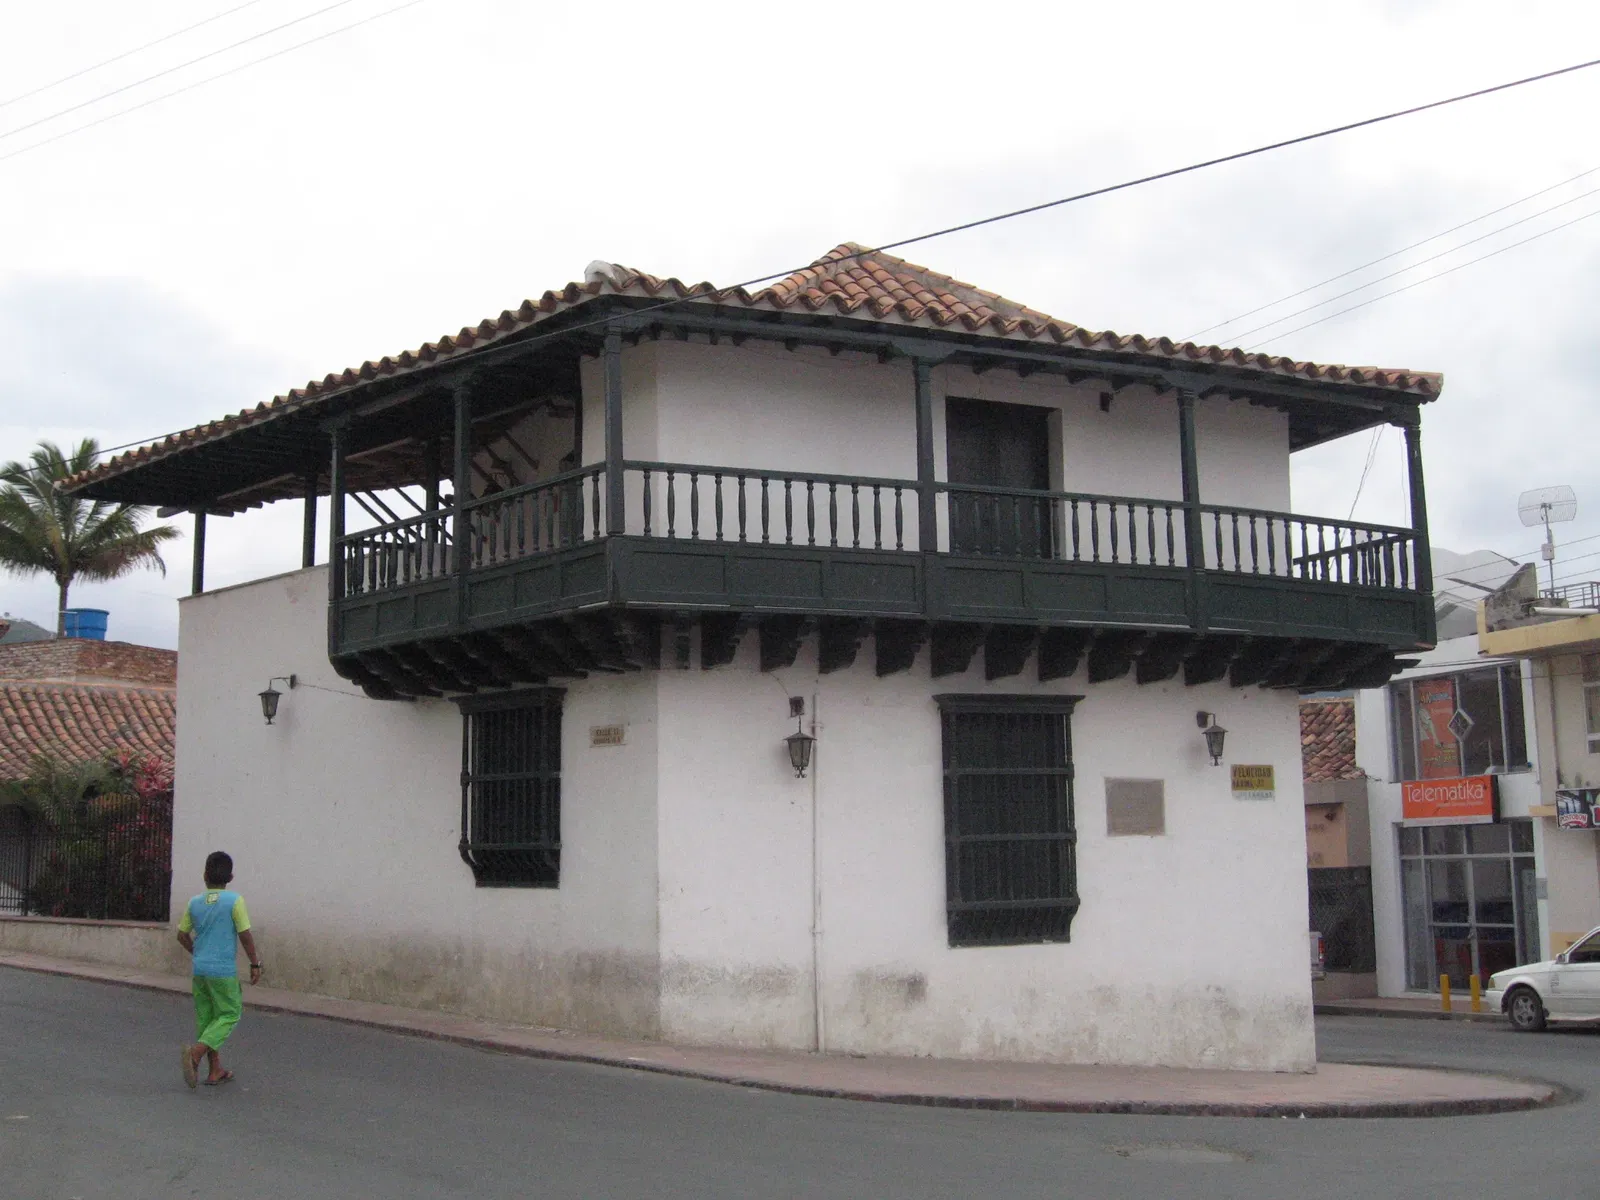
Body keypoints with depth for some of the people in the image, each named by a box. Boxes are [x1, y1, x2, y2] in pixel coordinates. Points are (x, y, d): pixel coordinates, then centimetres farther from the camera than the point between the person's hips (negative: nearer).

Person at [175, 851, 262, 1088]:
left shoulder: (195, 902, 5)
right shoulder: (234, 901, -10)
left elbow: (182, 935, 11)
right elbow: (245, 935, -11)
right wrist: (255, 964, 0)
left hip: (199, 969, 5)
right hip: (224, 970, -5)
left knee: (205, 1017, 13)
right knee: (229, 1015, 5)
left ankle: (216, 1070, 17)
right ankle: (196, 1051, -17)